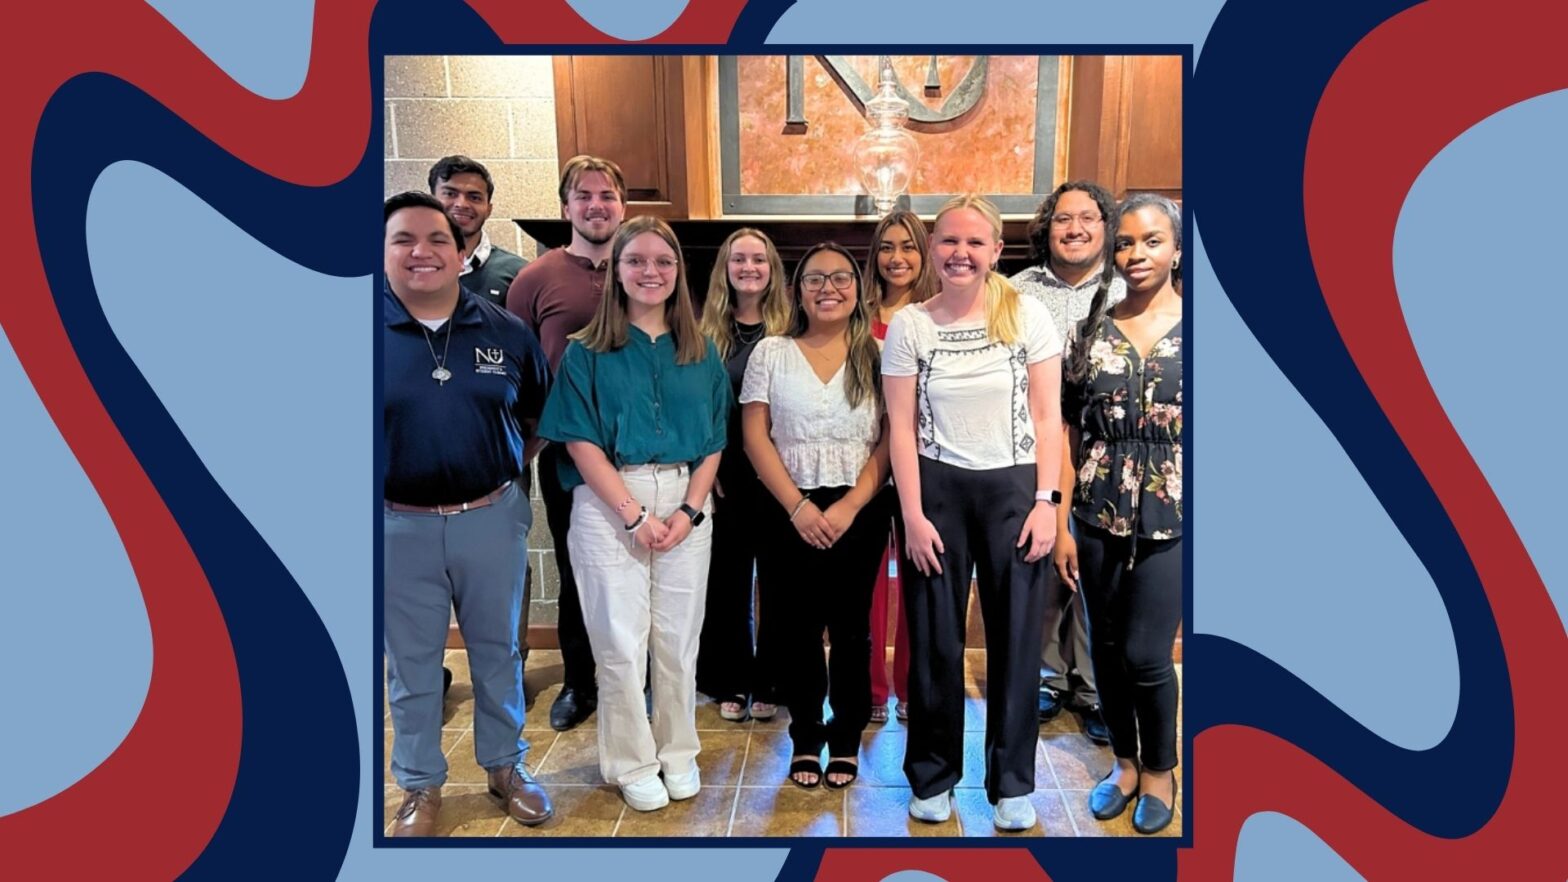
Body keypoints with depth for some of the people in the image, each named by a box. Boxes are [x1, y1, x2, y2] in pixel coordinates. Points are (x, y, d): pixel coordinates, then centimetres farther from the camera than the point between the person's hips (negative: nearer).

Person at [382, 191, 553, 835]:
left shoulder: (507, 332, -1)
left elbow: (541, 418, 12)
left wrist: (511, 472, 5)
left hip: (491, 518, 2)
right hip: (398, 526, -1)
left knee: (497, 651, 16)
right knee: (411, 663, 13)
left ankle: (505, 766, 35)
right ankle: (421, 785, 31)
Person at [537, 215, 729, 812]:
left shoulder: (701, 354, 10)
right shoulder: (587, 352, 2)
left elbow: (714, 442, 8)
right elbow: (581, 441, -5)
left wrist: (690, 509, -6)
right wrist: (634, 513, -12)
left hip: (686, 500, 2)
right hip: (608, 504, -2)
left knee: (678, 636, 8)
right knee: (621, 639, 2)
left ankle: (679, 753, 26)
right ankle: (633, 764, 18)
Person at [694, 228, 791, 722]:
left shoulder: (789, 331, 1)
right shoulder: (708, 333, 5)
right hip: (725, 475, 1)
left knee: (776, 580, 6)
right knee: (728, 578, 9)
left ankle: (768, 684, 19)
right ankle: (731, 682, 21)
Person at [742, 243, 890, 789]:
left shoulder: (876, 356, 3)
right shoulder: (771, 353, 4)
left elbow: (891, 440, -2)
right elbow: (755, 437, -1)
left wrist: (850, 506, -13)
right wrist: (798, 506, -11)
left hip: (860, 513, 0)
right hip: (790, 512, 0)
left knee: (851, 627, 8)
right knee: (799, 627, 8)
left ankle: (846, 739, 23)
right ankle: (806, 738, 24)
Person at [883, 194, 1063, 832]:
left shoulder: (1028, 317, 0)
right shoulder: (908, 325, 0)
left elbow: (1047, 417, 1)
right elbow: (902, 426, -1)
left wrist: (1046, 500, -6)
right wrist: (913, 515, -7)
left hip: (1014, 488, 0)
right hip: (937, 490, 0)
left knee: (1016, 637, 6)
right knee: (935, 640, 8)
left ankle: (1011, 783, 22)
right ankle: (932, 777, 25)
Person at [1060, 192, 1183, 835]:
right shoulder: (1090, 330, 3)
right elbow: (1067, 432, 4)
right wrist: (1058, 524, 1)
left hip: (1172, 519, -2)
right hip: (1098, 517, 3)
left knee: (1145, 654, 0)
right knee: (1107, 649, 12)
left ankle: (1160, 768, 26)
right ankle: (1124, 762, 34)